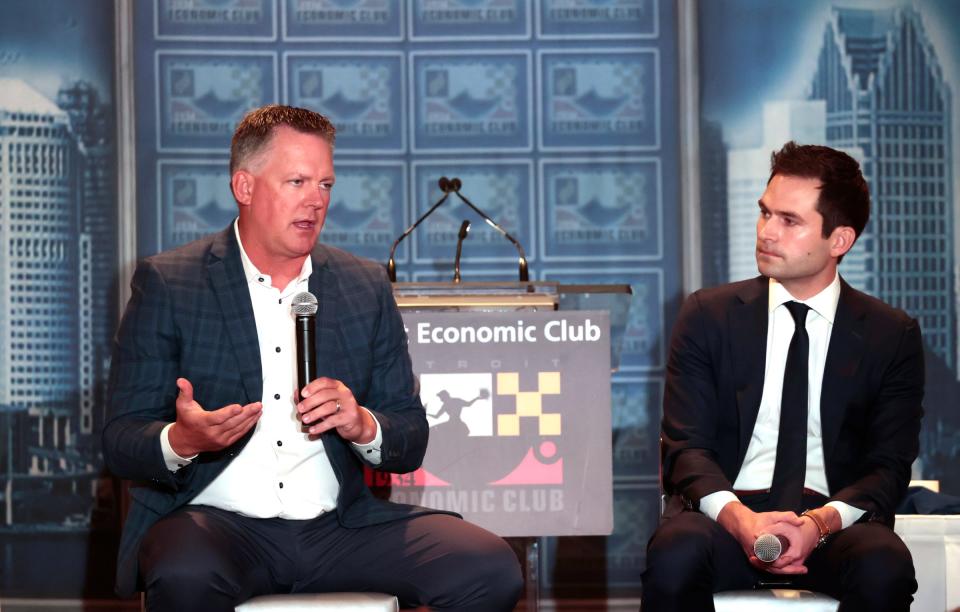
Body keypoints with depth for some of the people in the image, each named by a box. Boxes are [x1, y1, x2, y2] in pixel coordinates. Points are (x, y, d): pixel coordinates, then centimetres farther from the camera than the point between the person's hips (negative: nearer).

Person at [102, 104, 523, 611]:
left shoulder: (366, 288, 12)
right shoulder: (167, 284, 2)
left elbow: (411, 444, 12)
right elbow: (120, 442, -2)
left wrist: (362, 426, -11)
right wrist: (181, 441, -25)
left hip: (336, 526, 4)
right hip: (215, 519, -3)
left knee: (491, 570, -19)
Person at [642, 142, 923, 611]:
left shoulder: (892, 336, 8)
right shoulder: (707, 316, 8)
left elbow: (889, 466, 3)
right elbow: (685, 445, 1)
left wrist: (822, 522, -19)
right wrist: (738, 518, -20)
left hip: (833, 520, 0)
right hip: (727, 512, 0)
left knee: (884, 568, -34)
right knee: (675, 556, -34)